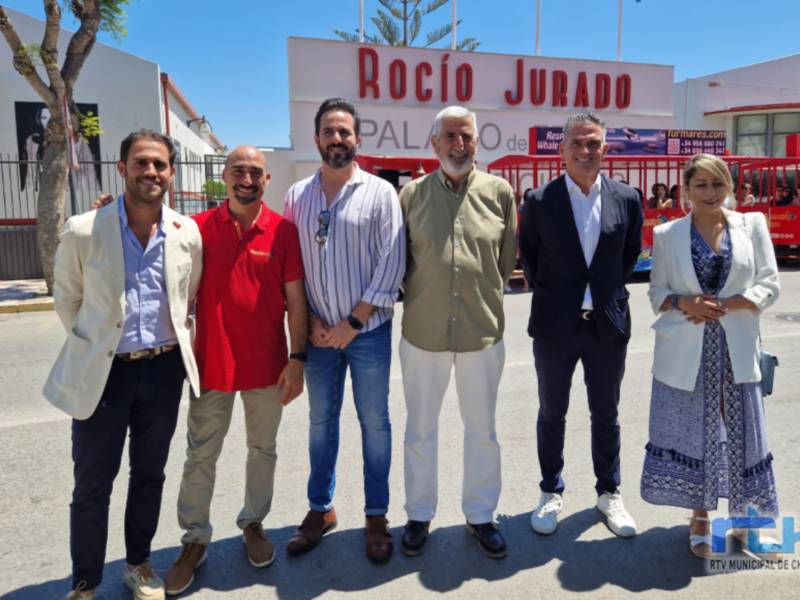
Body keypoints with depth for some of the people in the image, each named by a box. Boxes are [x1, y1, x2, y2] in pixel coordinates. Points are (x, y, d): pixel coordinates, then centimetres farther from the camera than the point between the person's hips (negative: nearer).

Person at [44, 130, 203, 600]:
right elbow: (67, 299, 4)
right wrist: (92, 347, 7)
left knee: (149, 474, 17)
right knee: (92, 485, 8)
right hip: (102, 372, -2)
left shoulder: (188, 233, -3)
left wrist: (176, 339, 8)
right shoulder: (83, 231, -10)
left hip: (164, 369, 3)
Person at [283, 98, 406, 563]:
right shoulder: (298, 195, 7)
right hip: (318, 332, 3)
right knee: (321, 420, 13)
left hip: (368, 330, -3)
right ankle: (321, 510, 30)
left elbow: (391, 263, -9)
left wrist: (353, 322, -11)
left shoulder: (380, 192, -3)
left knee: (374, 423, 7)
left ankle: (377, 516, 23)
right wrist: (309, 318, -4)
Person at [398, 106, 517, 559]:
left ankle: (481, 515, 34)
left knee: (483, 430, 14)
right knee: (420, 429, 14)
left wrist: (485, 297, 11)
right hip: (423, 331, 0)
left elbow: (507, 260, 9)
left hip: (484, 331, 1)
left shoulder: (499, 191, 0)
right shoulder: (413, 194, -1)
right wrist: (424, 297, 7)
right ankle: (420, 515, 34)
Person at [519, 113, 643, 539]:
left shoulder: (626, 200, -1)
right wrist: (550, 296, 6)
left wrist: (610, 292, 8)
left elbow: (630, 254, 12)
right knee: (552, 414, 12)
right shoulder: (540, 201, -7)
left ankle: (609, 493, 34)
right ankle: (551, 493, 31)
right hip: (555, 326, -1)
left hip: (608, 324, 2)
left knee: (606, 415, 15)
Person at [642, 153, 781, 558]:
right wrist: (684, 302, -15)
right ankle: (700, 519, 22)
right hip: (686, 351, -1)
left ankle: (742, 519, 25)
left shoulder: (752, 225, 6)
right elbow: (657, 292, 5)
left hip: (737, 349, 1)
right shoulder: (667, 234, 4)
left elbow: (769, 286, 2)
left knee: (740, 432, 5)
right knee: (691, 432, 4)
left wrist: (725, 305, -12)